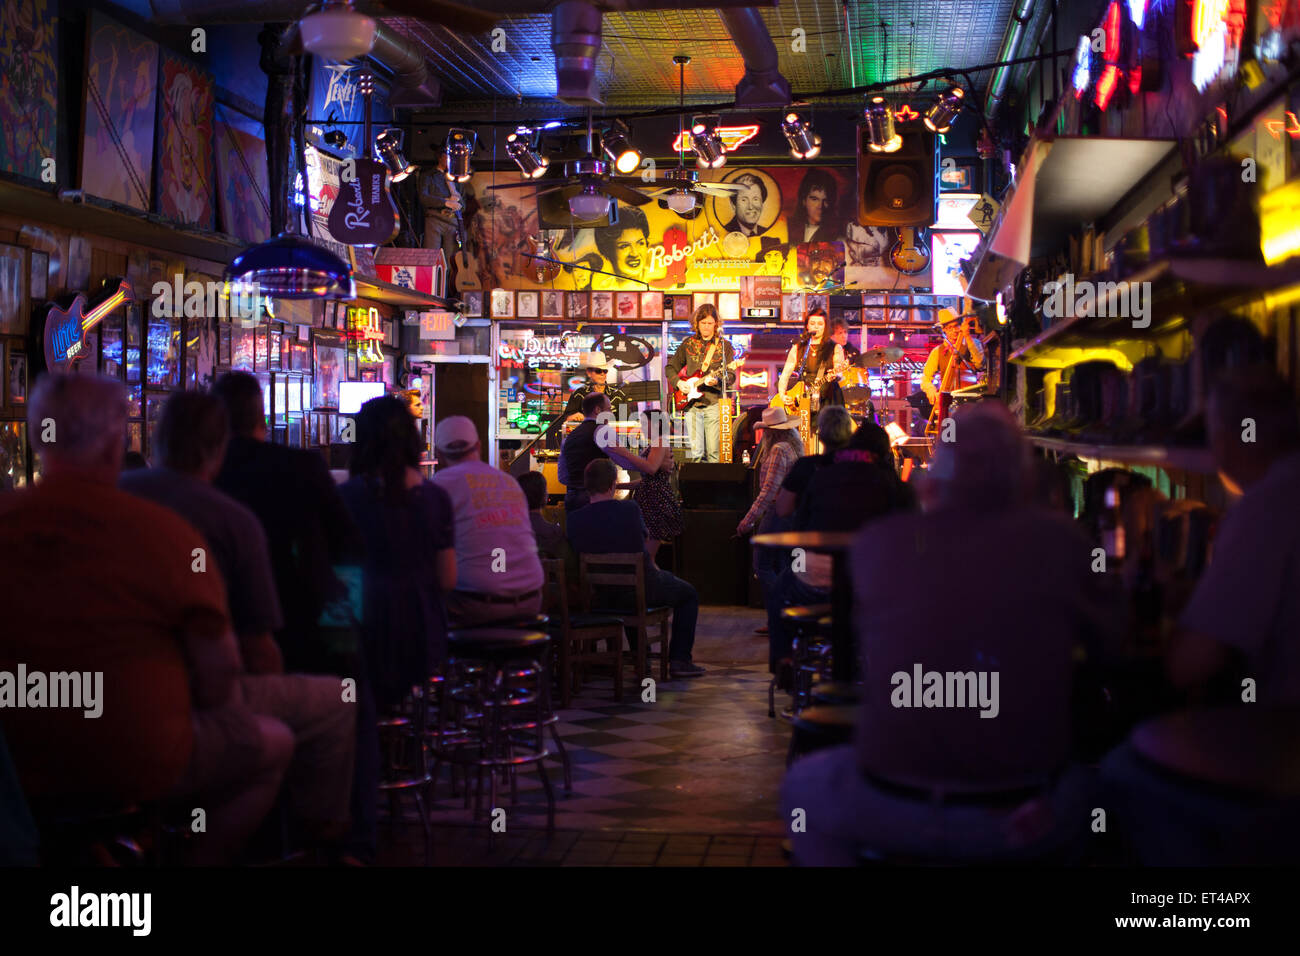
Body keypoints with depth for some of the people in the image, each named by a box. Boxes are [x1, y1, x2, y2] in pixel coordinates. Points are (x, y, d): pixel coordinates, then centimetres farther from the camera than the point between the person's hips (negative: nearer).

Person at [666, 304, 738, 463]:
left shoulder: (724, 346, 6)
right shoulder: (688, 344, 13)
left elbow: (731, 375, 0)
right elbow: (671, 367, 20)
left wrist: (717, 381, -20)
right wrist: (678, 382, 2)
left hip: (714, 403, -2)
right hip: (691, 404, 2)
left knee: (713, 452, -6)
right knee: (696, 452, -4)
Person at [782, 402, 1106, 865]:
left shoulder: (877, 540, -6)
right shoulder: (1061, 540, -6)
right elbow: (1095, 631, 14)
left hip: (892, 810, -1)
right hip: (1026, 815, 2)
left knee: (803, 786, 31)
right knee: (1080, 791, 36)